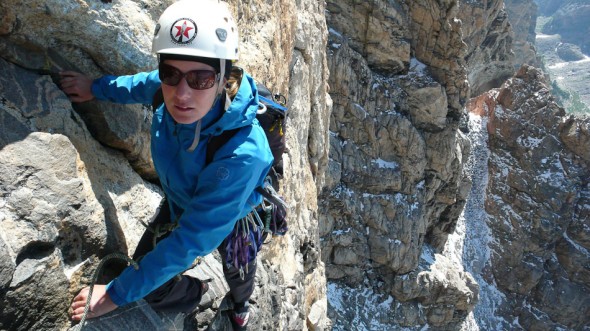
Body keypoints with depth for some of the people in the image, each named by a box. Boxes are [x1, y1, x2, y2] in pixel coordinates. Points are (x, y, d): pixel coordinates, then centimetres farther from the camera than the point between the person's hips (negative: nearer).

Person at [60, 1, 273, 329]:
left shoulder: (243, 154, -48)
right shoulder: (172, 95, -32)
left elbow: (190, 240, -39)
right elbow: (144, 84, -3)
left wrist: (117, 295, -30)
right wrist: (97, 87, 12)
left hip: (233, 217, -3)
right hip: (179, 204, 4)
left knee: (237, 273, 29)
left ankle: (240, 302, 69)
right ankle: (192, 293, 45)